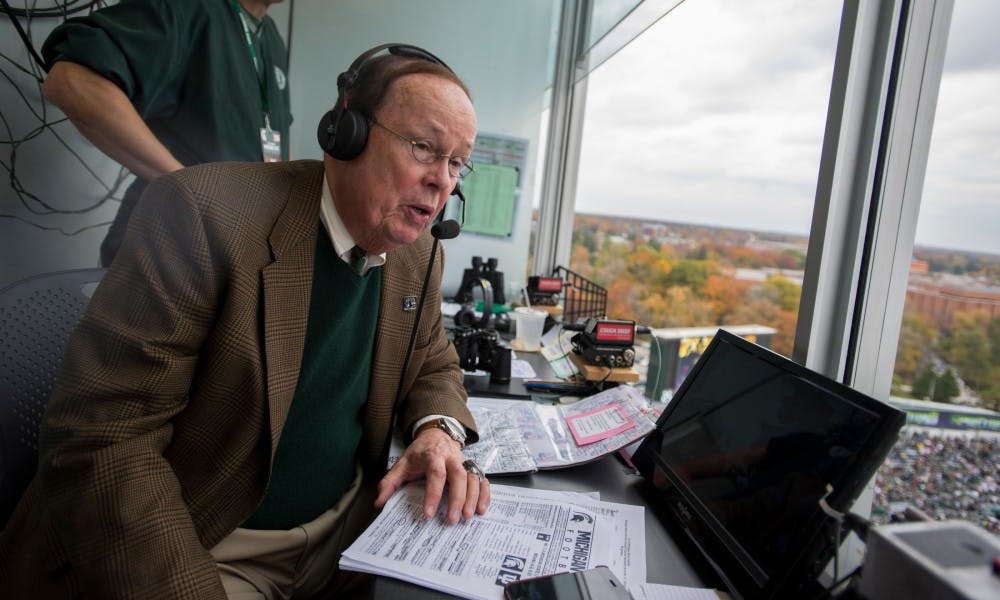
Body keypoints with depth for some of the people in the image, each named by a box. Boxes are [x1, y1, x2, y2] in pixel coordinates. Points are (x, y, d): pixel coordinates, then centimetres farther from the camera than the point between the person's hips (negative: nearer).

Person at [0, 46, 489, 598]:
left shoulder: (419, 254, -2)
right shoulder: (203, 211, -20)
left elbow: (434, 367, 12)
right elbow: (98, 438, -21)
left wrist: (439, 429, -10)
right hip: (197, 554, -4)